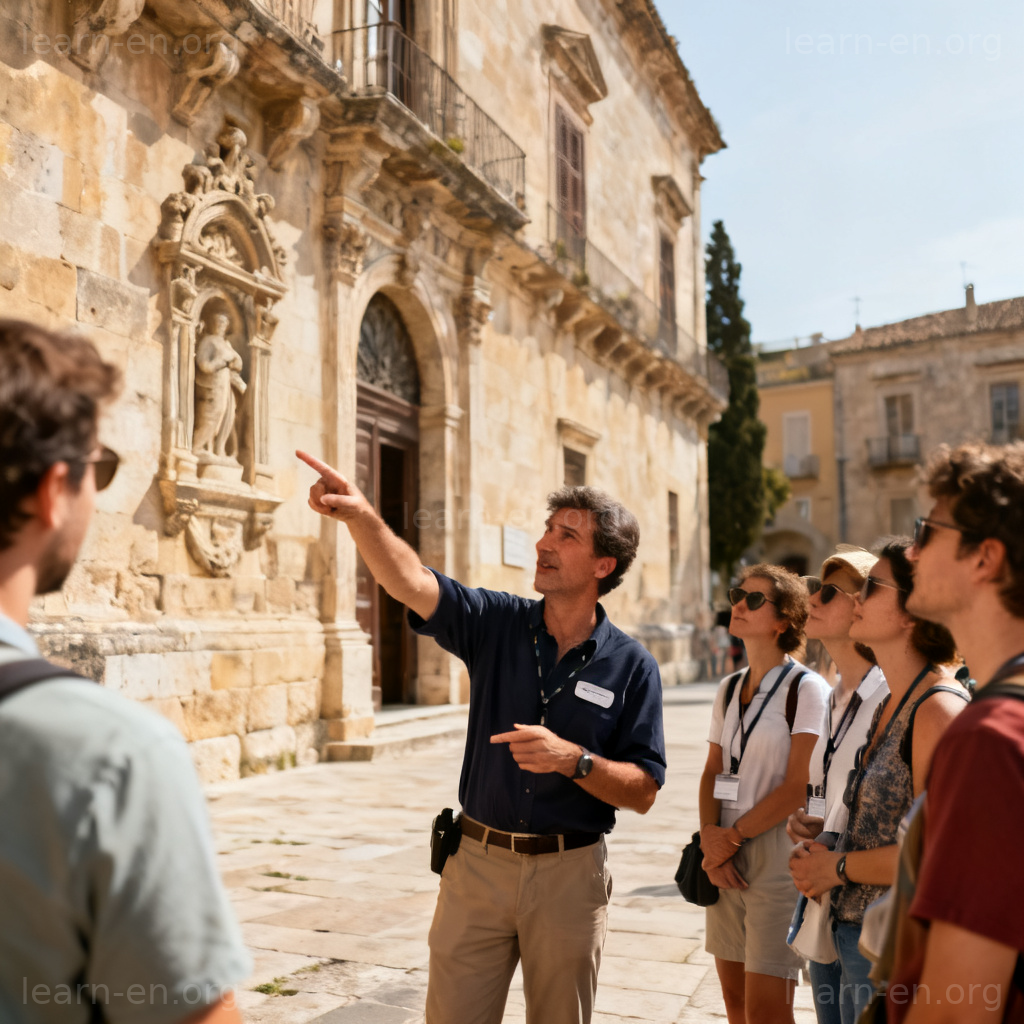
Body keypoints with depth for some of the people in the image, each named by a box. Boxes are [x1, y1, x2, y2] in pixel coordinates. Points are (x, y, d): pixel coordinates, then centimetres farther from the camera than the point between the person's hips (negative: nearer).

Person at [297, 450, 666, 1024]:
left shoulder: (631, 666, -5)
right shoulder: (499, 624, -1)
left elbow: (643, 792, -6)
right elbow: (410, 581, -17)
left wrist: (572, 759, -23)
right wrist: (361, 516, -33)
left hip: (568, 874, -1)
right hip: (478, 863, 1)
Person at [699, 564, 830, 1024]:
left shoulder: (806, 688, -8)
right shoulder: (729, 688, 12)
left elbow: (798, 786, -14)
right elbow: (712, 772, 12)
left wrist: (732, 837, -10)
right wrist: (710, 838, -4)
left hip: (778, 853, -6)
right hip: (726, 861, 6)